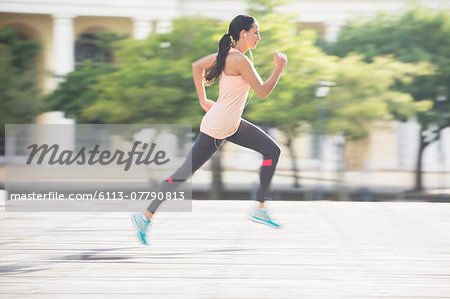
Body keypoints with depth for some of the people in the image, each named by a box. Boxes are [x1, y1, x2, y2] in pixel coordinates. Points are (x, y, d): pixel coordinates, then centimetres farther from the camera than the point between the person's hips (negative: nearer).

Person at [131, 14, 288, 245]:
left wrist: (203, 100, 16)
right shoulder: (240, 60, -22)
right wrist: (279, 68, -9)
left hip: (233, 125, 10)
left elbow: (197, 66, 15)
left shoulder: (228, 53, 5)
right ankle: (145, 216, 10)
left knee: (272, 151, 4)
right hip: (216, 130, -10)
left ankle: (260, 209, 7)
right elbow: (262, 92, -18)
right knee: (185, 173, -1)